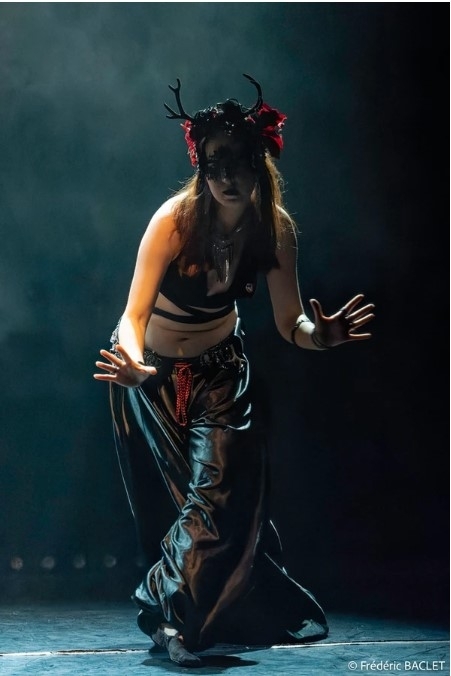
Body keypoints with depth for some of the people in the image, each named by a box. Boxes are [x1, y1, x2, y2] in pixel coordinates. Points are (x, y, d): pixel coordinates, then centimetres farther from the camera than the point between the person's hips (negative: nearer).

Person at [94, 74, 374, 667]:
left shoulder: (275, 228, -17)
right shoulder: (174, 220, -28)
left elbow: (290, 323, -14)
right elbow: (135, 313, -32)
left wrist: (320, 335, -38)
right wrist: (134, 367, -53)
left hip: (221, 367, 3)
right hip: (153, 371, -3)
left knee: (230, 488, -8)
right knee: (184, 500, -2)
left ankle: (167, 603, 10)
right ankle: (170, 613, 16)